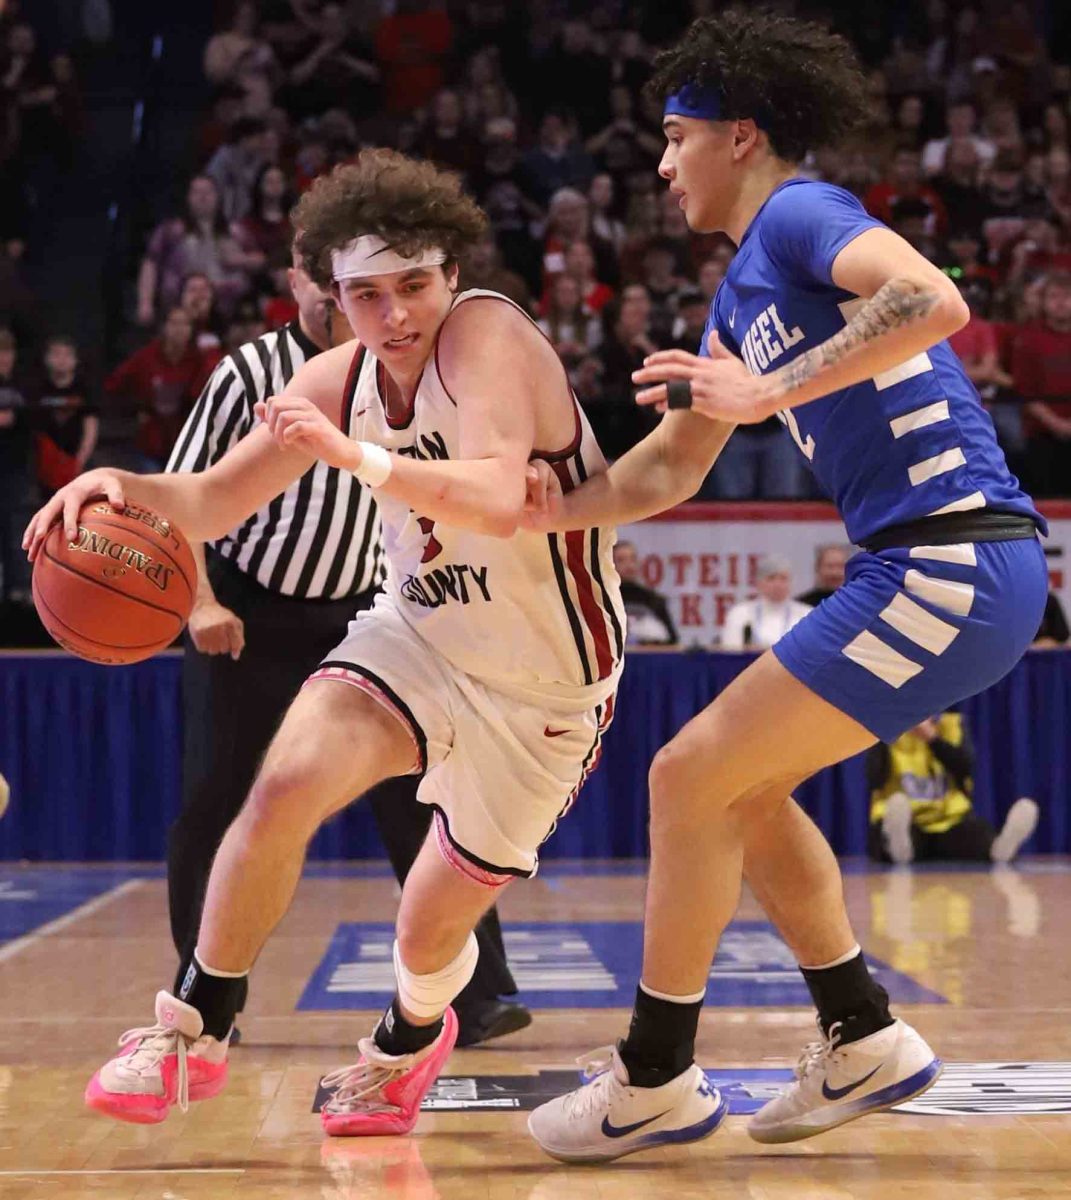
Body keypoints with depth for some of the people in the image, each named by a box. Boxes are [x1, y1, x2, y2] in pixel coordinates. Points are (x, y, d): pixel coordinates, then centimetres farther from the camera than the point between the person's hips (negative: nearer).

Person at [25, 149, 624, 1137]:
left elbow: (498, 501, -42)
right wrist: (126, 487, -19)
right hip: (418, 635, 4)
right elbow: (216, 503, 0)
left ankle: (409, 1041, 44)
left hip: (545, 685, -4)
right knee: (284, 786, -22)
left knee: (433, 928, 7)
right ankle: (191, 1035, -3)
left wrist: (352, 454, -47)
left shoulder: (488, 336, -26)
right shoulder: (340, 380, -5)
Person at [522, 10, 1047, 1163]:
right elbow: (669, 468, 25)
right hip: (932, 569, 10)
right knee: (744, 786, 19)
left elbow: (936, 301, -28)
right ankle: (864, 1041, 23)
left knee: (691, 776, -5)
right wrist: (554, 507, 9)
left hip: (951, 561, -10)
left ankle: (656, 1080, 6)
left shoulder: (801, 214, -8)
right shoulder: (742, 289, 21)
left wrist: (774, 393, -25)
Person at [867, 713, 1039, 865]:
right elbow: (874, 781, -9)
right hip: (904, 826, -2)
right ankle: (899, 846, -69)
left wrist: (932, 738, -17)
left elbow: (965, 769, -8)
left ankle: (1001, 846, -64)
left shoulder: (953, 725, 11)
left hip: (949, 823, 2)